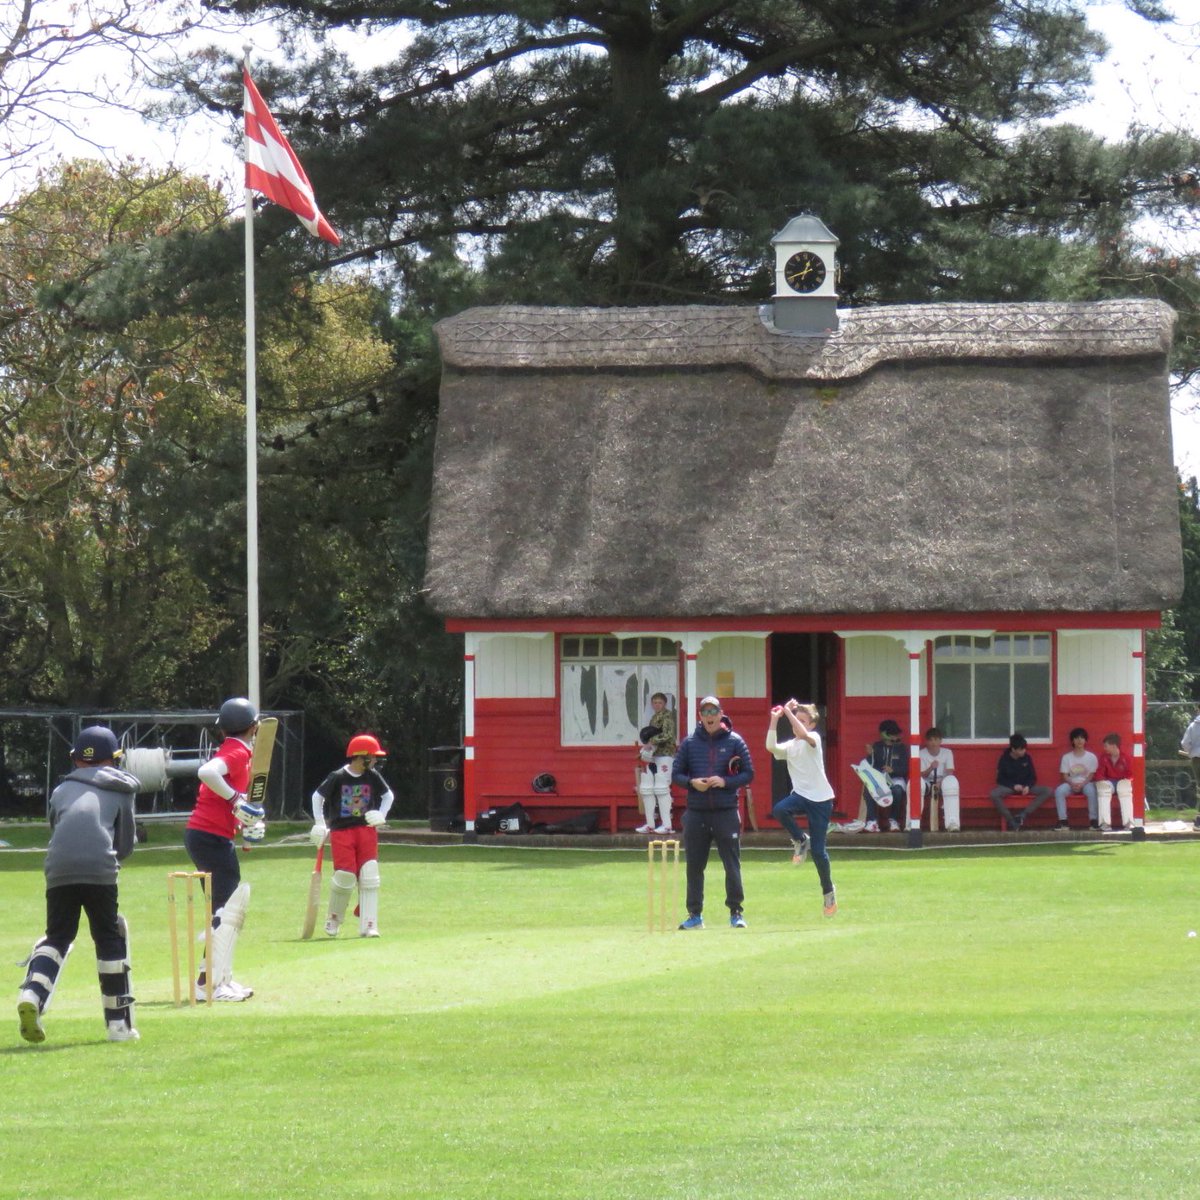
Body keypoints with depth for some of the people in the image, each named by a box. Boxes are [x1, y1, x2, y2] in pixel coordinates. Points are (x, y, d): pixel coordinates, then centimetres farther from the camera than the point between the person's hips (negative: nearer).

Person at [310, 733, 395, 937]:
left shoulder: (373, 777, 2)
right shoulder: (337, 777, -8)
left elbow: (388, 795, 17)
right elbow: (318, 796, 4)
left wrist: (380, 815, 1)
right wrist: (319, 825, 0)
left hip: (366, 830, 3)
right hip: (341, 831, -3)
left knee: (369, 877, -8)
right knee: (345, 876, -11)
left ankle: (368, 926, -7)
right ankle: (333, 920, 14)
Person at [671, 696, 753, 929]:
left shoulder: (734, 741, 2)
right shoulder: (689, 742, 7)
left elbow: (748, 774, 2)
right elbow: (676, 774, 9)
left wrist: (725, 782, -14)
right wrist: (692, 782, -11)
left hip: (726, 813, -2)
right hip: (696, 813, 2)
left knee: (733, 865, -2)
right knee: (694, 866, 6)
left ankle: (736, 913, 7)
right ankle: (695, 915, 14)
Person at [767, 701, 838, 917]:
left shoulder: (814, 738, -3)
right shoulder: (789, 746, 10)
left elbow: (803, 734, -28)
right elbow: (771, 747, -11)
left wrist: (788, 711, -23)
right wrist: (774, 720, -16)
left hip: (820, 799, -4)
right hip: (800, 795, 4)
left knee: (818, 850, -3)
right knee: (779, 810, -32)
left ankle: (828, 891, 17)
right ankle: (800, 840, -3)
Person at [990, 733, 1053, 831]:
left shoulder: (1026, 758, 0)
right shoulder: (1004, 759, -5)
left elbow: (1033, 777, 6)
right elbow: (1000, 779, -2)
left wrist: (1028, 786, -15)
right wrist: (1013, 786, -18)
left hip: (1025, 787, 2)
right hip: (1009, 787, -2)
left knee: (1048, 792, -22)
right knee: (994, 794, -36)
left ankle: (1023, 815, -27)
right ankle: (1012, 822, -29)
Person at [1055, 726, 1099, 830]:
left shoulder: (1091, 757, 2)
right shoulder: (1066, 757, 5)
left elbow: (1092, 775, -1)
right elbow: (1064, 775, 2)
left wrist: (1081, 785, -18)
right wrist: (1072, 784, -18)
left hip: (1086, 783, -1)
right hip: (1071, 784, 1)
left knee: (1091, 791, -37)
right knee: (1059, 791, -31)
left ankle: (1093, 820, -29)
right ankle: (1063, 821, -29)